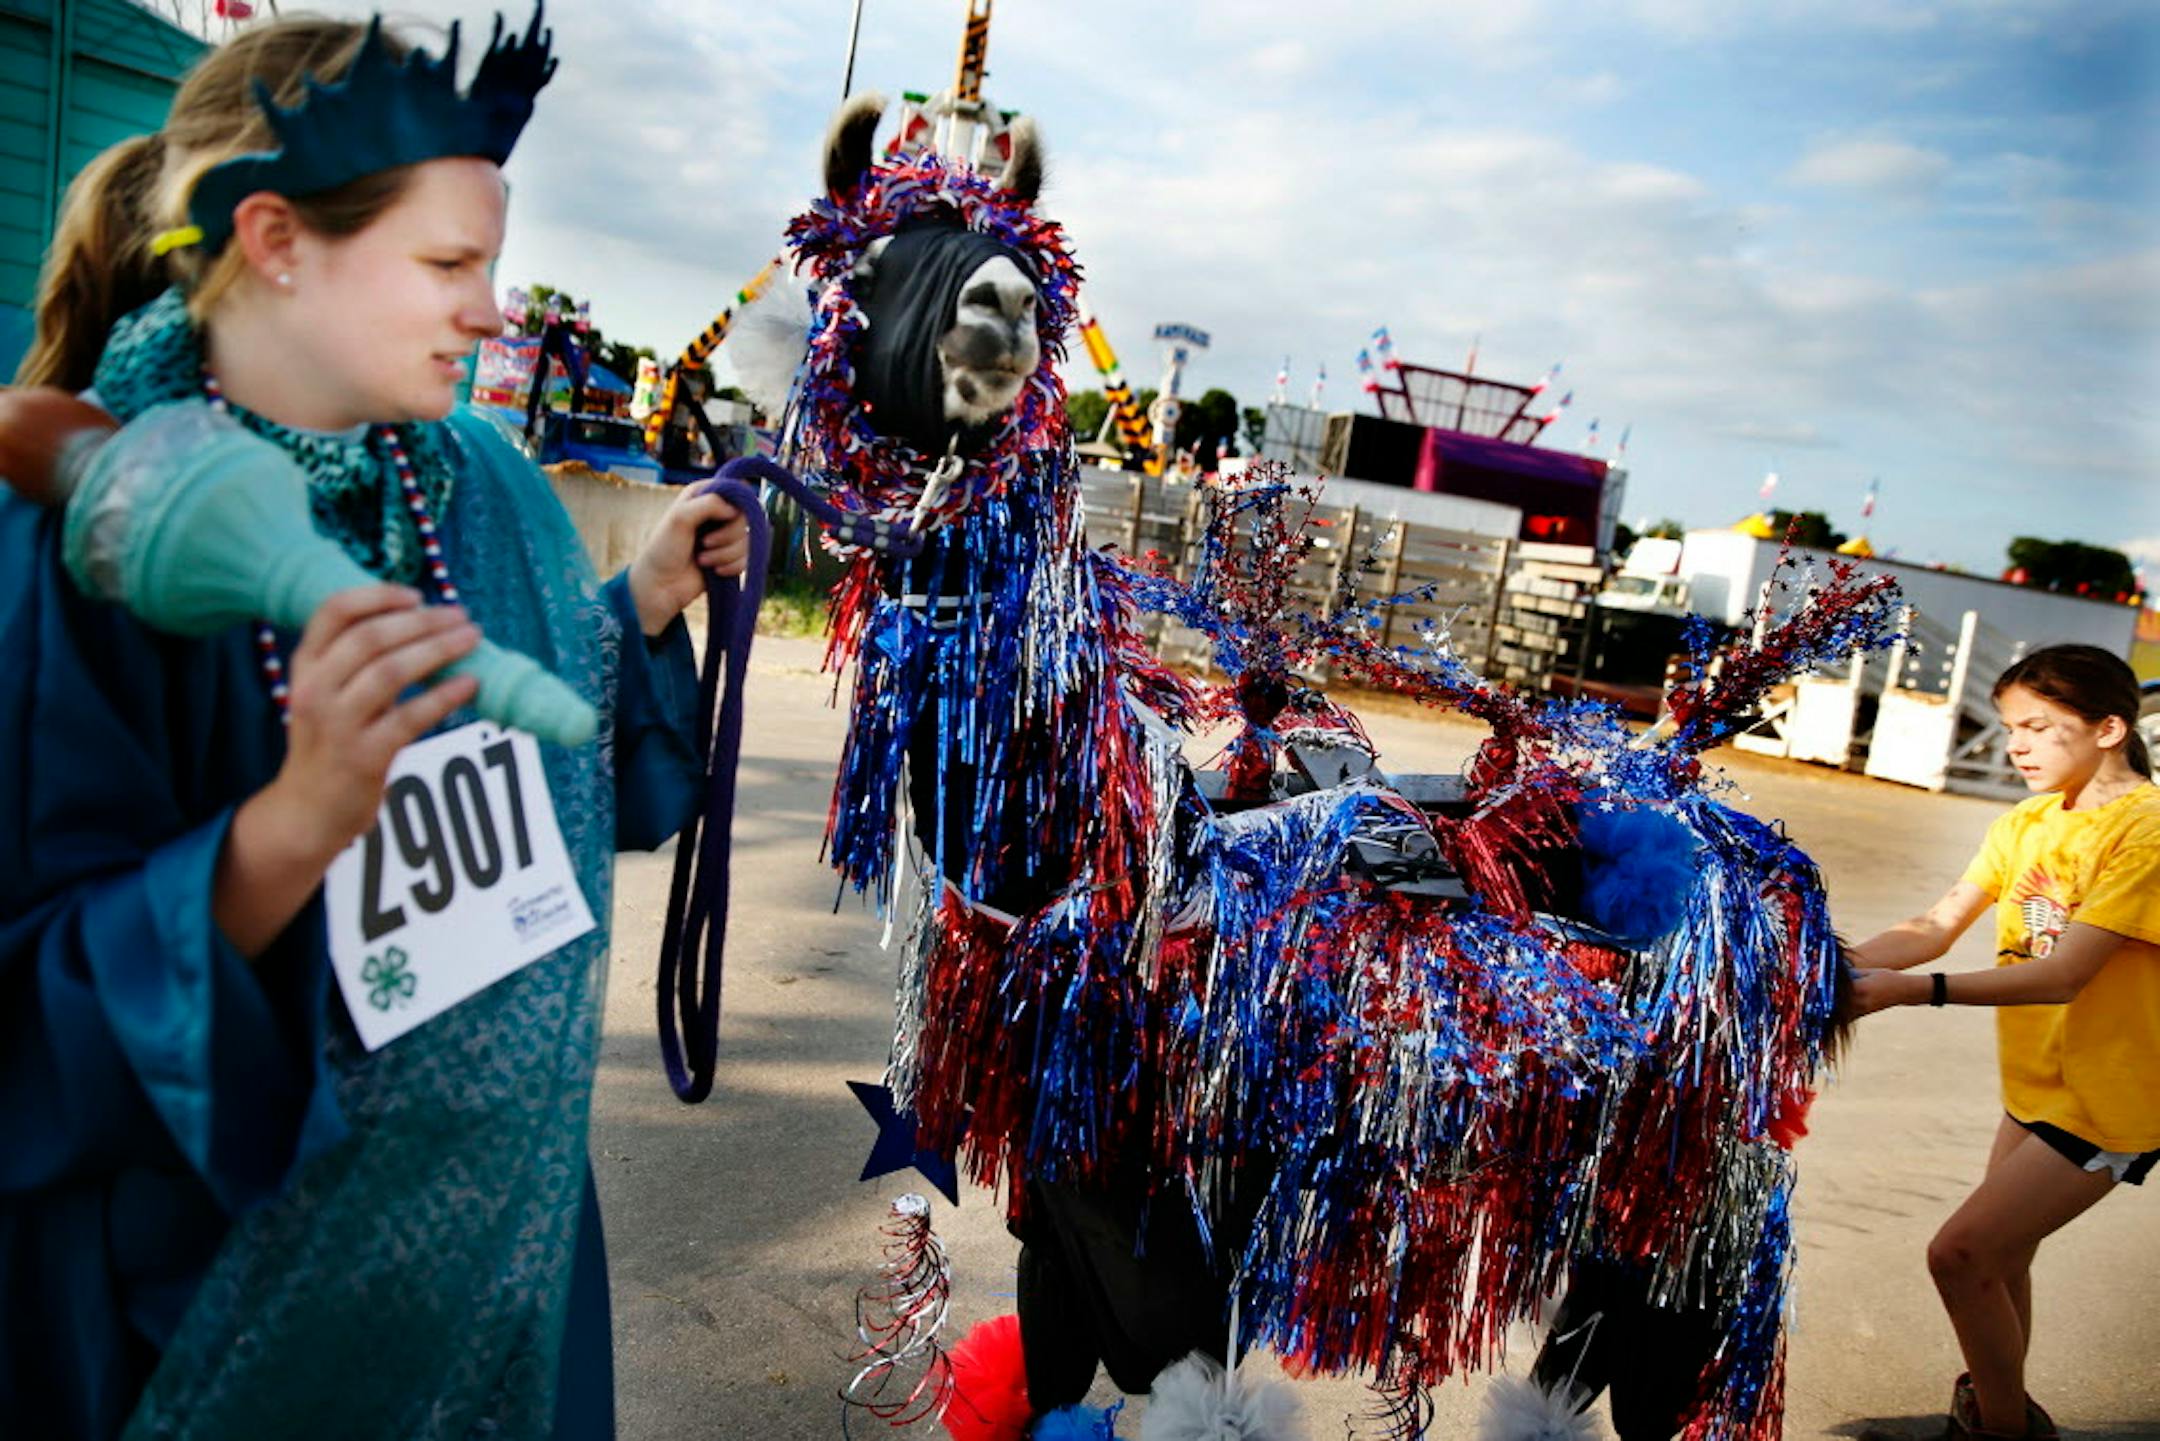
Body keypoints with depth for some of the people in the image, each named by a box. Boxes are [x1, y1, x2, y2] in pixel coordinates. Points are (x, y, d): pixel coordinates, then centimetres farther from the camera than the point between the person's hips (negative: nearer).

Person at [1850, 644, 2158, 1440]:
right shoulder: (2028, 821, 4)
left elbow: (2060, 976, -27)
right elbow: (1935, 926, -4)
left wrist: (1911, 990, -36)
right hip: (2038, 1084, 7)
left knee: (1960, 1253, -10)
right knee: (1998, 1258, 19)